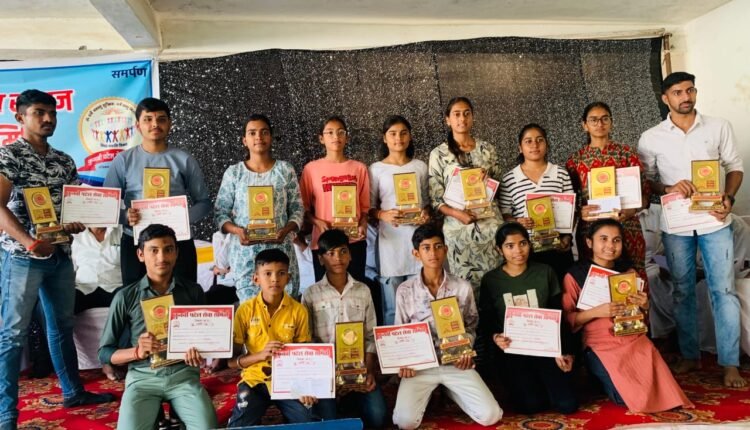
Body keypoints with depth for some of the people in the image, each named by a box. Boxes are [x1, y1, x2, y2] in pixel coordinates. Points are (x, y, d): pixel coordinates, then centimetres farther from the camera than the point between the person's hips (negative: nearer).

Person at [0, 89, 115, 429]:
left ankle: (73, 391, 29)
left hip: (60, 255, 7)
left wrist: (78, 222, -6)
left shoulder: (64, 161, 12)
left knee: (62, 326, 16)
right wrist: (29, 241, -30)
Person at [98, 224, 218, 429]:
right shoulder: (125, 297, 7)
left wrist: (199, 350, -9)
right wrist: (137, 352, -11)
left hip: (183, 374, 1)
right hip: (143, 377, 0)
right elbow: (104, 352, 9)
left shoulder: (193, 291, 10)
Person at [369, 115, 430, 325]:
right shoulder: (376, 169, 1)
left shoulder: (420, 166, 8)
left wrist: (425, 214, -4)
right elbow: (369, 207, 3)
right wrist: (383, 215, -17)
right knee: (392, 306, 1)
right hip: (390, 236, -2)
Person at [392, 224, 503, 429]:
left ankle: (451, 392, 17)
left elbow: (471, 327, 11)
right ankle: (429, 394, 14)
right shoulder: (405, 290, -3)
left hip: (456, 362, 1)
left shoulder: (463, 287, -1)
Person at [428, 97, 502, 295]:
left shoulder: (487, 150, 8)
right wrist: (456, 213, -17)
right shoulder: (438, 154, 0)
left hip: (490, 225, 2)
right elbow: (435, 199, -2)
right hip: (458, 229, -2)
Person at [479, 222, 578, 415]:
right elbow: (485, 321, 1)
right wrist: (495, 337, -20)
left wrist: (565, 351, -5)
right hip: (511, 351, -1)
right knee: (532, 405, -19)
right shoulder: (490, 280, -2)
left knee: (567, 404, -12)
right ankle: (519, 384, 16)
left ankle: (542, 381, 20)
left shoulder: (545, 272, 2)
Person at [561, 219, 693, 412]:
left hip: (635, 340, 5)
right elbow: (566, 320, -9)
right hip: (601, 346, -5)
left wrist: (644, 305, -6)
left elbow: (641, 307, 19)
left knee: (660, 391, -10)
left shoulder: (627, 270, 7)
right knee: (632, 399, -16)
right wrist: (595, 312, -25)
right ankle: (601, 378, 15)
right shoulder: (575, 275, -9)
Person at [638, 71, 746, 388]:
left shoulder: (719, 127, 2)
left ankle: (730, 363, 10)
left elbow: (734, 166, 8)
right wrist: (669, 189, -16)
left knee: (724, 290, 0)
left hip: (714, 221, 0)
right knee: (683, 292, 9)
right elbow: (644, 181, 4)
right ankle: (690, 356, 23)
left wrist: (729, 198, -9)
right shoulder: (651, 138, 0)